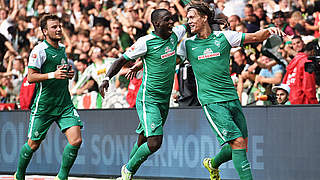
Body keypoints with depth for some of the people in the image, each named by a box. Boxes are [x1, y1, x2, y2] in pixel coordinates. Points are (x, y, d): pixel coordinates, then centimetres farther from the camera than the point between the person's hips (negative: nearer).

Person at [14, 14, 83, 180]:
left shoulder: (62, 49, 13)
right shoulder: (39, 50, -9)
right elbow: (31, 77, -13)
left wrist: (69, 74, 8)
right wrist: (52, 75, -23)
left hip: (65, 104, 5)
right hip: (43, 105, -5)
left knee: (76, 140, -11)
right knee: (33, 144, 5)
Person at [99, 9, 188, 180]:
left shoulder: (174, 34, 5)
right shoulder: (146, 42, -13)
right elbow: (122, 60, -8)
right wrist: (107, 78, -21)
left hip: (164, 101, 7)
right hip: (148, 100, -7)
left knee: (143, 142, 12)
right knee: (154, 142, -17)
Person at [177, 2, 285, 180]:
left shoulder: (223, 37, 4)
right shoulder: (188, 44, 5)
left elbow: (255, 37, 6)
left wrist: (269, 30, -13)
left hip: (232, 98, 3)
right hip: (211, 102, -3)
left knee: (242, 144, 8)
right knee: (237, 142, -16)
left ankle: (213, 163, 34)